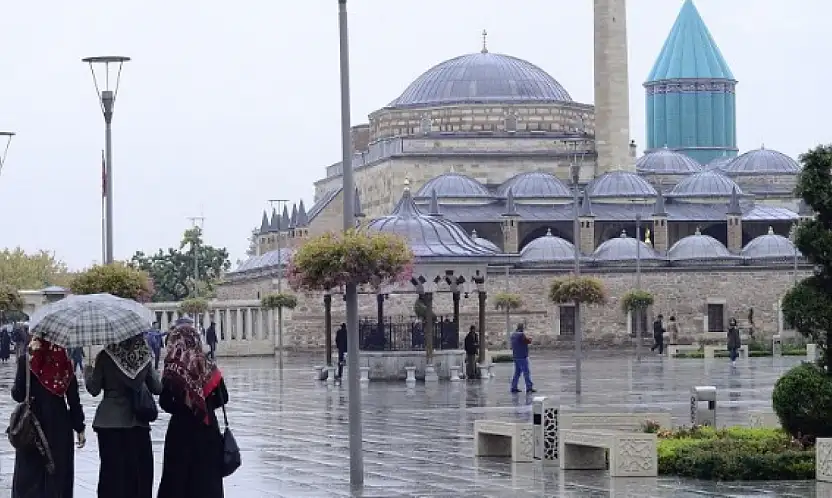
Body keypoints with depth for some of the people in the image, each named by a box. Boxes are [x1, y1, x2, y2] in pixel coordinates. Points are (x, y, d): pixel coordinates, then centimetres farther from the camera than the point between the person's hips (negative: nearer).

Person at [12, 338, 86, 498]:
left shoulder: (26, 361, -10)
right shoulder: (64, 362, -2)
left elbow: (18, 395, -7)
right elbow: (74, 400, -1)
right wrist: (79, 428, 6)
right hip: (60, 425, 2)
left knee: (30, 473, 6)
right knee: (58, 473, 10)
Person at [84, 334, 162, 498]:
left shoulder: (105, 356, -9)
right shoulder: (144, 356, -3)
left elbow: (94, 389, -3)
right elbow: (157, 388, 4)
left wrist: (88, 374, 16)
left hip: (110, 422, -1)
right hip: (138, 423, 1)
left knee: (112, 470, 4)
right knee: (140, 471, 8)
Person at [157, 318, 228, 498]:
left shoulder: (173, 368, -11)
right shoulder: (207, 365, -4)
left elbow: (165, 402, -10)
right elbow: (222, 398, -1)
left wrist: (181, 409, 8)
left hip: (181, 427, -2)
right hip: (207, 426, 2)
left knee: (178, 471, 5)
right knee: (207, 475, 8)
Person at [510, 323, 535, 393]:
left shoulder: (513, 335, 10)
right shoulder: (522, 335, -16)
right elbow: (529, 341, -13)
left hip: (516, 356, 8)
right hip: (522, 356, -8)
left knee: (517, 372, 14)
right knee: (526, 372, -5)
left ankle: (514, 387, 13)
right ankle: (529, 387, -7)